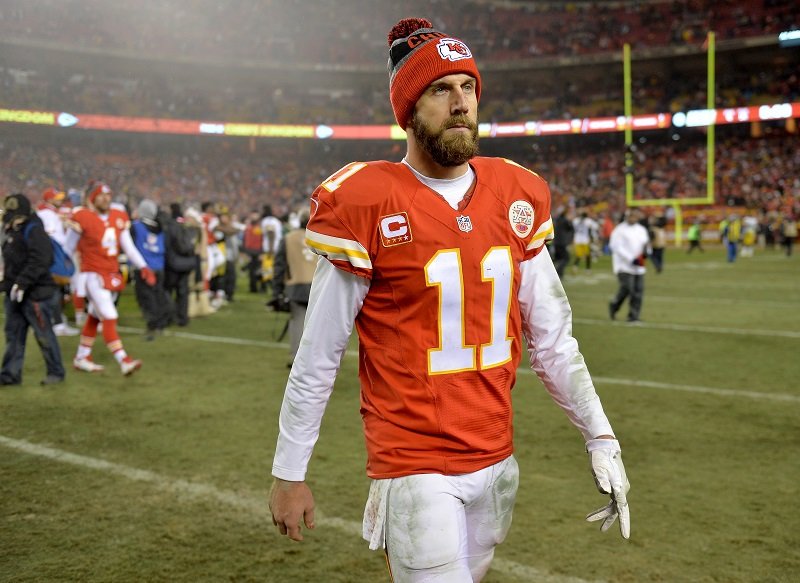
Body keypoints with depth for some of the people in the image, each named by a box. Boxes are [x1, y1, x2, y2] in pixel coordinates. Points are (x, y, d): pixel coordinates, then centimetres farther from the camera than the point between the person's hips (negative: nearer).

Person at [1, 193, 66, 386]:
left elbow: (38, 261, -24)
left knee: (44, 334, -1)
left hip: (35, 293, -9)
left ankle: (56, 372, 11)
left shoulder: (34, 230, -14)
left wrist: (22, 283, -26)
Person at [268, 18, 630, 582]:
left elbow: (552, 339, 8)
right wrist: (289, 474, -3)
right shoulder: (364, 205, -12)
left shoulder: (516, 198, 3)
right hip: (415, 470, -5)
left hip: (498, 461, 5)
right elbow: (317, 359, -7)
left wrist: (600, 437, 3)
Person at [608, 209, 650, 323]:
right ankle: (614, 305, 10)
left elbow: (646, 244, 21)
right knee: (626, 288, -16)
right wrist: (631, 259, -19)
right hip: (624, 265, -6)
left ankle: (633, 316, 8)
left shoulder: (642, 230, 15)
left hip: (638, 267, 6)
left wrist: (646, 252, -5)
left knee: (638, 290, 0)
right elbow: (616, 247, -14)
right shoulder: (619, 230, -7)